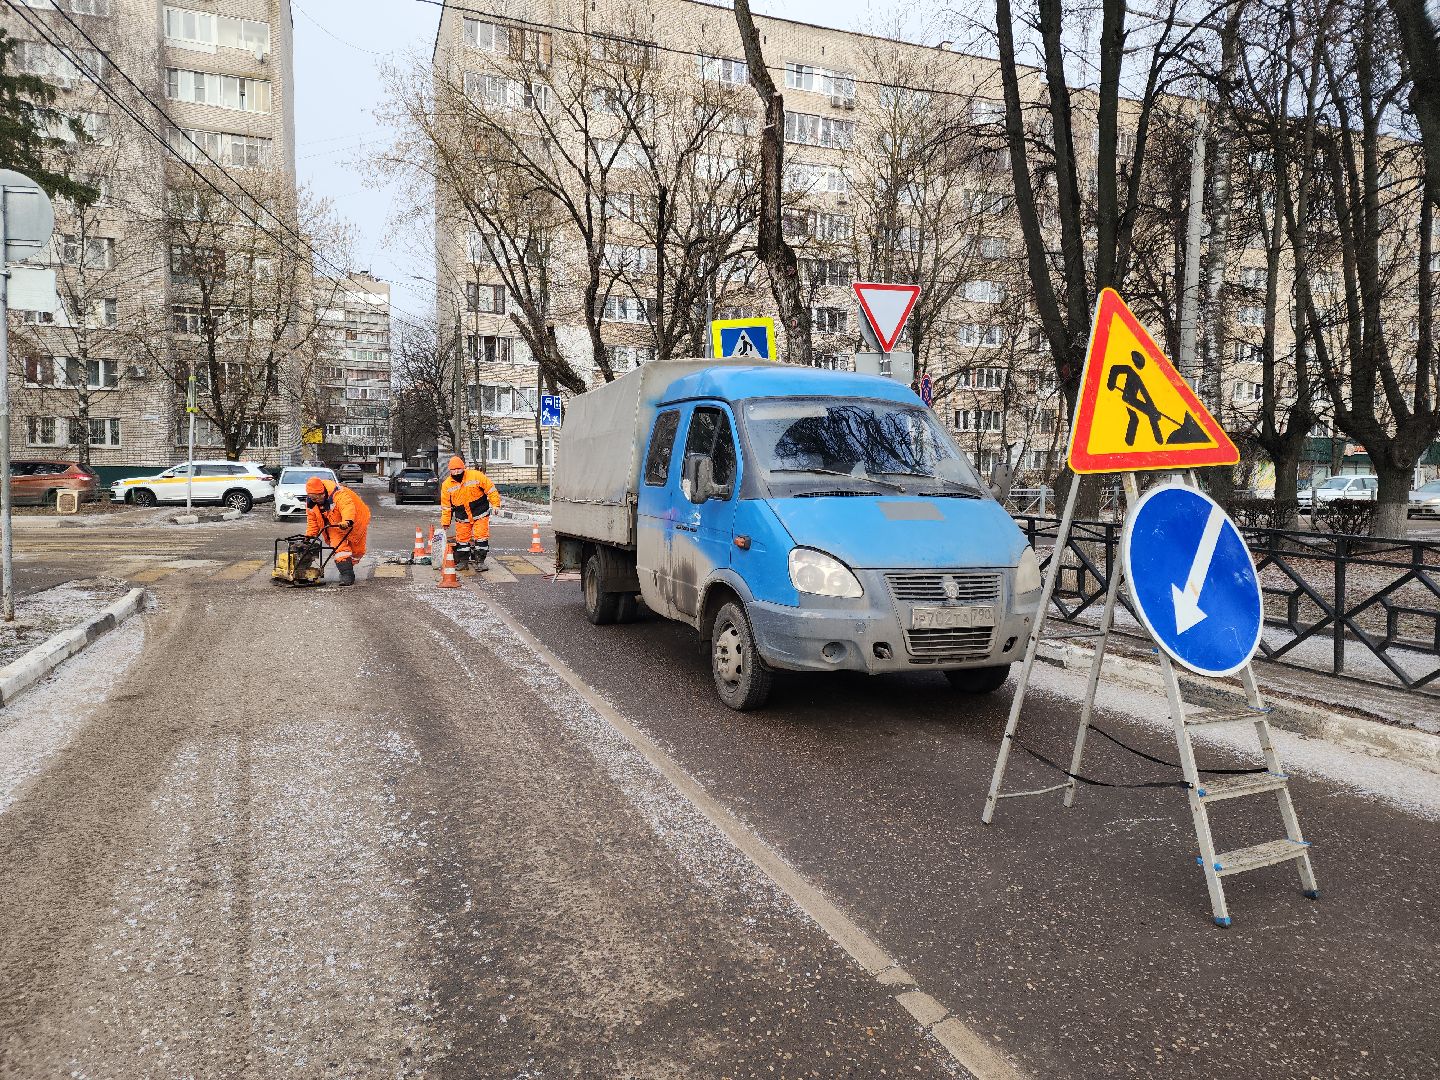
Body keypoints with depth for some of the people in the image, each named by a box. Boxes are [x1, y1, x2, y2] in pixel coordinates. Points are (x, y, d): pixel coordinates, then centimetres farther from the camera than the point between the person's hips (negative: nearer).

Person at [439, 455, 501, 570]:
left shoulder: (475, 476, -11)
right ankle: (463, 562, 18)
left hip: (480, 514, -3)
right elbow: (446, 506, 6)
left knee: (481, 537, -6)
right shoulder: (446, 485, -1)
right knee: (462, 539, 6)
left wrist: (495, 504, -11)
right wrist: (445, 522, 7)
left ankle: (480, 561, 2)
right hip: (462, 518, 3)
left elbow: (490, 489, -6)